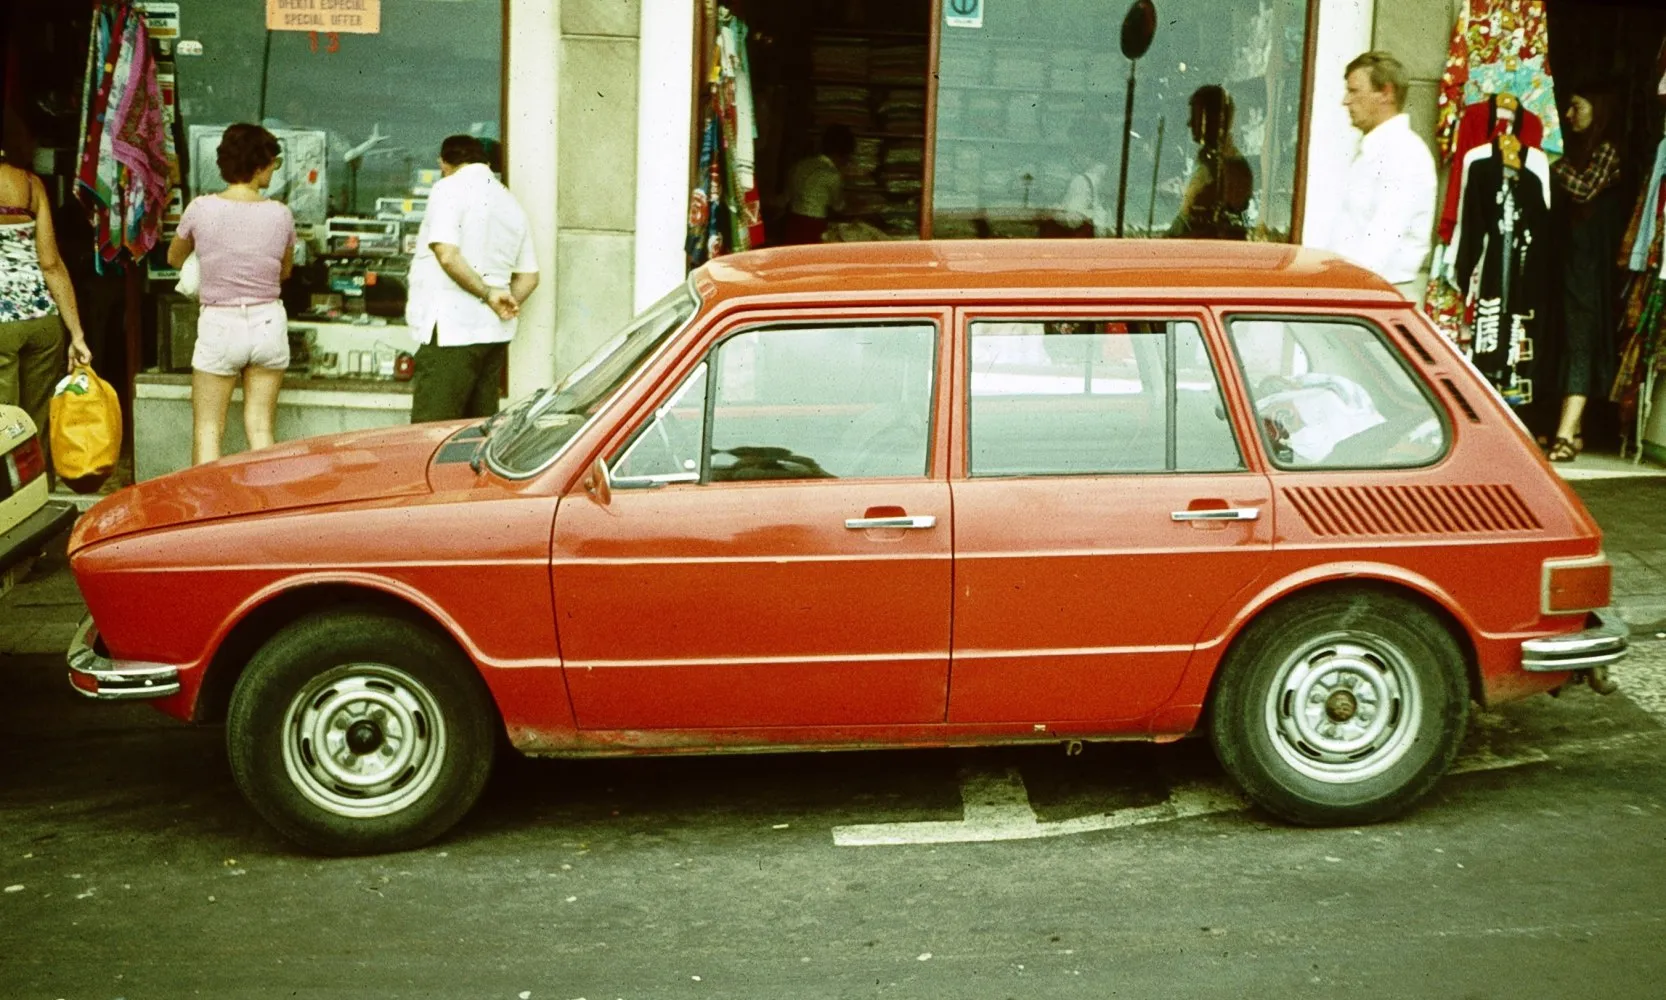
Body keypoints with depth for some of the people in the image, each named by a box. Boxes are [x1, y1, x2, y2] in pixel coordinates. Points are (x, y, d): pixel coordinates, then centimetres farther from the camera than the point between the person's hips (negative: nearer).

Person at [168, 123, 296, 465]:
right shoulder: (280, 214, -6)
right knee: (260, 428, 8)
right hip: (268, 323, 2)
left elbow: (174, 257, 11)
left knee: (207, 431, 6)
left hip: (219, 324, -2)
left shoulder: (201, 209, -8)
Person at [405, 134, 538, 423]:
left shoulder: (450, 188, -4)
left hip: (452, 331, -7)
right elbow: (529, 276, 17)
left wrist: (488, 294, -11)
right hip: (495, 333, 8)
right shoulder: (511, 202, 18)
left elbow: (447, 255, -18)